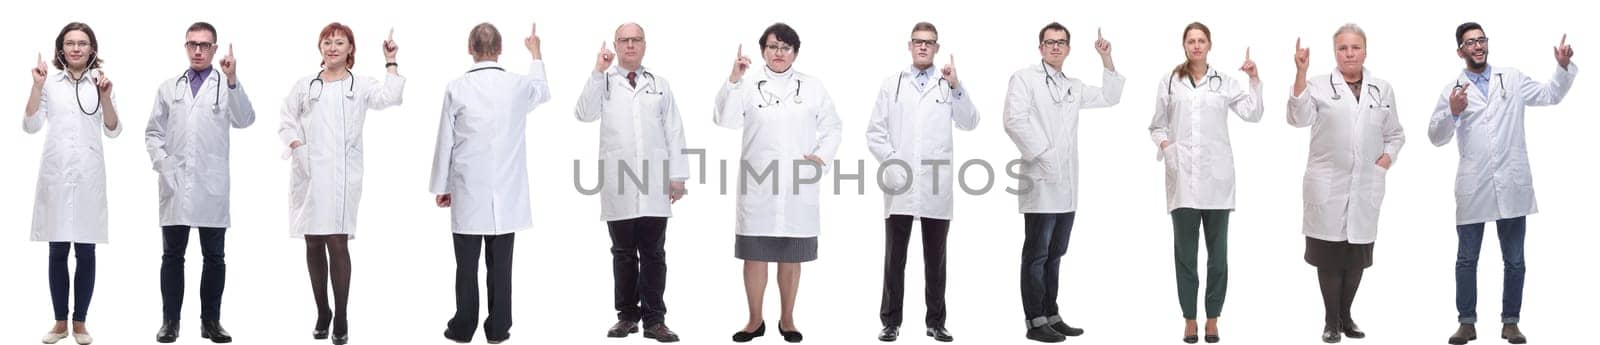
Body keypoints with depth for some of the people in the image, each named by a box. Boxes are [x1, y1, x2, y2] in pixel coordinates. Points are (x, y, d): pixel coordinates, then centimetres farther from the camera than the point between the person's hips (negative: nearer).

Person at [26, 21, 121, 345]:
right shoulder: (50, 82, 4)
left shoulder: (101, 81, 4)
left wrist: (105, 96, -14)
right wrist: (37, 86, -10)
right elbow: (31, 126, 0)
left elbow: (113, 131, 1)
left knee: (86, 252, 2)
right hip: (55, 174, 1)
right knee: (57, 252, 5)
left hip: (88, 175, -1)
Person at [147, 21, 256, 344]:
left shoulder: (227, 86, 4)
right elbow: (153, 132, 15)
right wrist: (161, 162, -3)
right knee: (173, 255, 5)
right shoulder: (168, 88, 13)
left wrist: (232, 80, -26)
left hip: (211, 185, -2)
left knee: (214, 257, 3)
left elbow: (245, 120, -14)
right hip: (175, 183, 2)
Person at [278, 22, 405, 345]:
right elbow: (286, 121, 12)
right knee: (313, 244, 7)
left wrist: (391, 63, -7)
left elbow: (388, 97, -9)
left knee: (338, 243, -8)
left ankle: (341, 318, 0)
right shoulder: (304, 85, 12)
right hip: (308, 173, 3)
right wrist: (297, 146, -4)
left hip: (341, 174, -2)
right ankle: (322, 312, 19)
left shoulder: (361, 85, 8)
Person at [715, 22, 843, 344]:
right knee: (755, 255, 2)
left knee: (791, 257, 8)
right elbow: (726, 120, -11)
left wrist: (823, 156, -5)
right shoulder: (748, 85, 2)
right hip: (758, 186, -1)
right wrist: (733, 81, -21)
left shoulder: (813, 86, 8)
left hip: (798, 187, 1)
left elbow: (831, 127, 11)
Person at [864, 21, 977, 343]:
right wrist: (891, 160, -5)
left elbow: (969, 123, -5)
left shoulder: (948, 84, 8)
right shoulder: (892, 84, 9)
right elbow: (875, 132, 7)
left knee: (935, 258, 6)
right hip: (900, 185, 0)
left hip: (936, 186, 0)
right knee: (895, 257, 2)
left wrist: (956, 87, -16)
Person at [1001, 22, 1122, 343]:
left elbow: (1110, 97, 24)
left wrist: (1107, 60, 13)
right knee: (1036, 254, -4)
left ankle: (1051, 316, 18)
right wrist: (1042, 155, -17)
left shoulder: (1073, 87, 19)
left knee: (1055, 254, 12)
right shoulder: (1024, 78, -2)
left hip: (1066, 185, 7)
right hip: (1040, 183, -7)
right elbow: (1015, 120, -13)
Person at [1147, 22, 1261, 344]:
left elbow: (1253, 114, 0)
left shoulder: (1225, 82, 8)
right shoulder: (1169, 82, 8)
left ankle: (1213, 319, 11)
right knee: (1185, 251, 2)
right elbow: (1157, 125, 12)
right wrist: (1163, 144, -7)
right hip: (1182, 176, 0)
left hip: (1216, 175, 0)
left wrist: (1254, 80, -7)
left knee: (1218, 251, 3)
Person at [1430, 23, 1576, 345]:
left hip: (1512, 185, 1)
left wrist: (1564, 66, 1)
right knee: (1467, 259, 6)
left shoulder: (1512, 79, 7)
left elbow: (1551, 94, 17)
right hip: (1473, 188, -1)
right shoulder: (1452, 90, 2)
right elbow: (1436, 137, 1)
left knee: (1515, 261, 6)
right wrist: (1452, 112, -17)